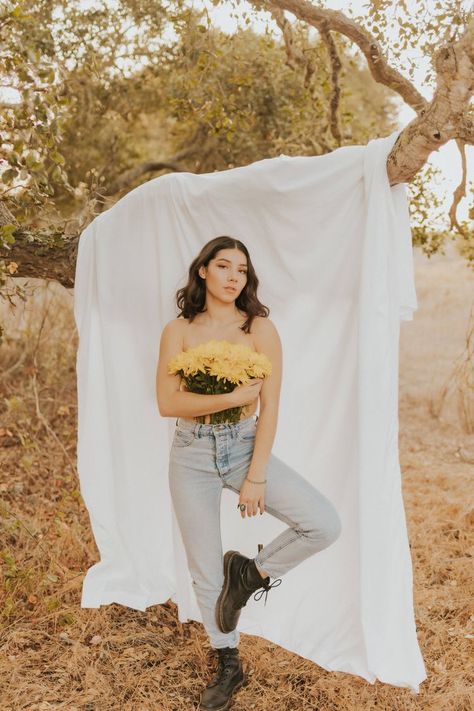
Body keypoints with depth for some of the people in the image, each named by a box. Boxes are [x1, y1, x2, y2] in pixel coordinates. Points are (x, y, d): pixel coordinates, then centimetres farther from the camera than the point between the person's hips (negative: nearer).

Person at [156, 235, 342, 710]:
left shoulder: (260, 328, -5)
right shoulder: (179, 331, -3)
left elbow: (269, 408, -8)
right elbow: (167, 403, -12)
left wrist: (255, 478, -12)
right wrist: (234, 397, -20)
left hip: (245, 447, 0)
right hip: (192, 455, 0)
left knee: (325, 525, -17)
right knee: (205, 568, 8)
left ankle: (251, 572, 10)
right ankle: (228, 666, 31)